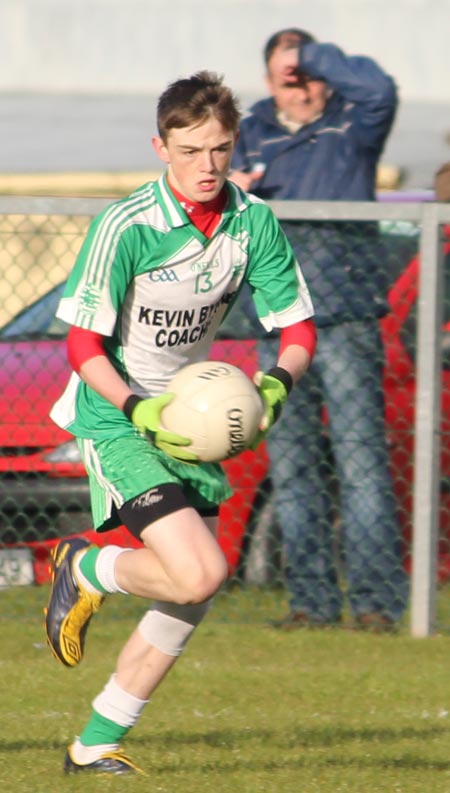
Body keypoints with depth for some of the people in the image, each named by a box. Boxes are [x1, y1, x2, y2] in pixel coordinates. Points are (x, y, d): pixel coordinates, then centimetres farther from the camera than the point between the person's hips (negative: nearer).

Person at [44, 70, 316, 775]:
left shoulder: (255, 223, -4)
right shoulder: (126, 226, -20)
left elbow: (298, 327, 1)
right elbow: (84, 343, -16)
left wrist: (277, 382, -20)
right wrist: (138, 410, -30)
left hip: (189, 417, 7)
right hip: (117, 420, -6)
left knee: (191, 599, 6)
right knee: (198, 573, -22)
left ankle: (97, 744, 18)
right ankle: (84, 571, 8)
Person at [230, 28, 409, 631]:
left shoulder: (351, 128, 4)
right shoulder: (252, 137, 17)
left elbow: (377, 89, -19)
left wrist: (310, 55, -9)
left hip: (345, 316, -5)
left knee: (361, 456, -10)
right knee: (290, 466, 3)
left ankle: (376, 599, -12)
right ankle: (311, 599, 7)